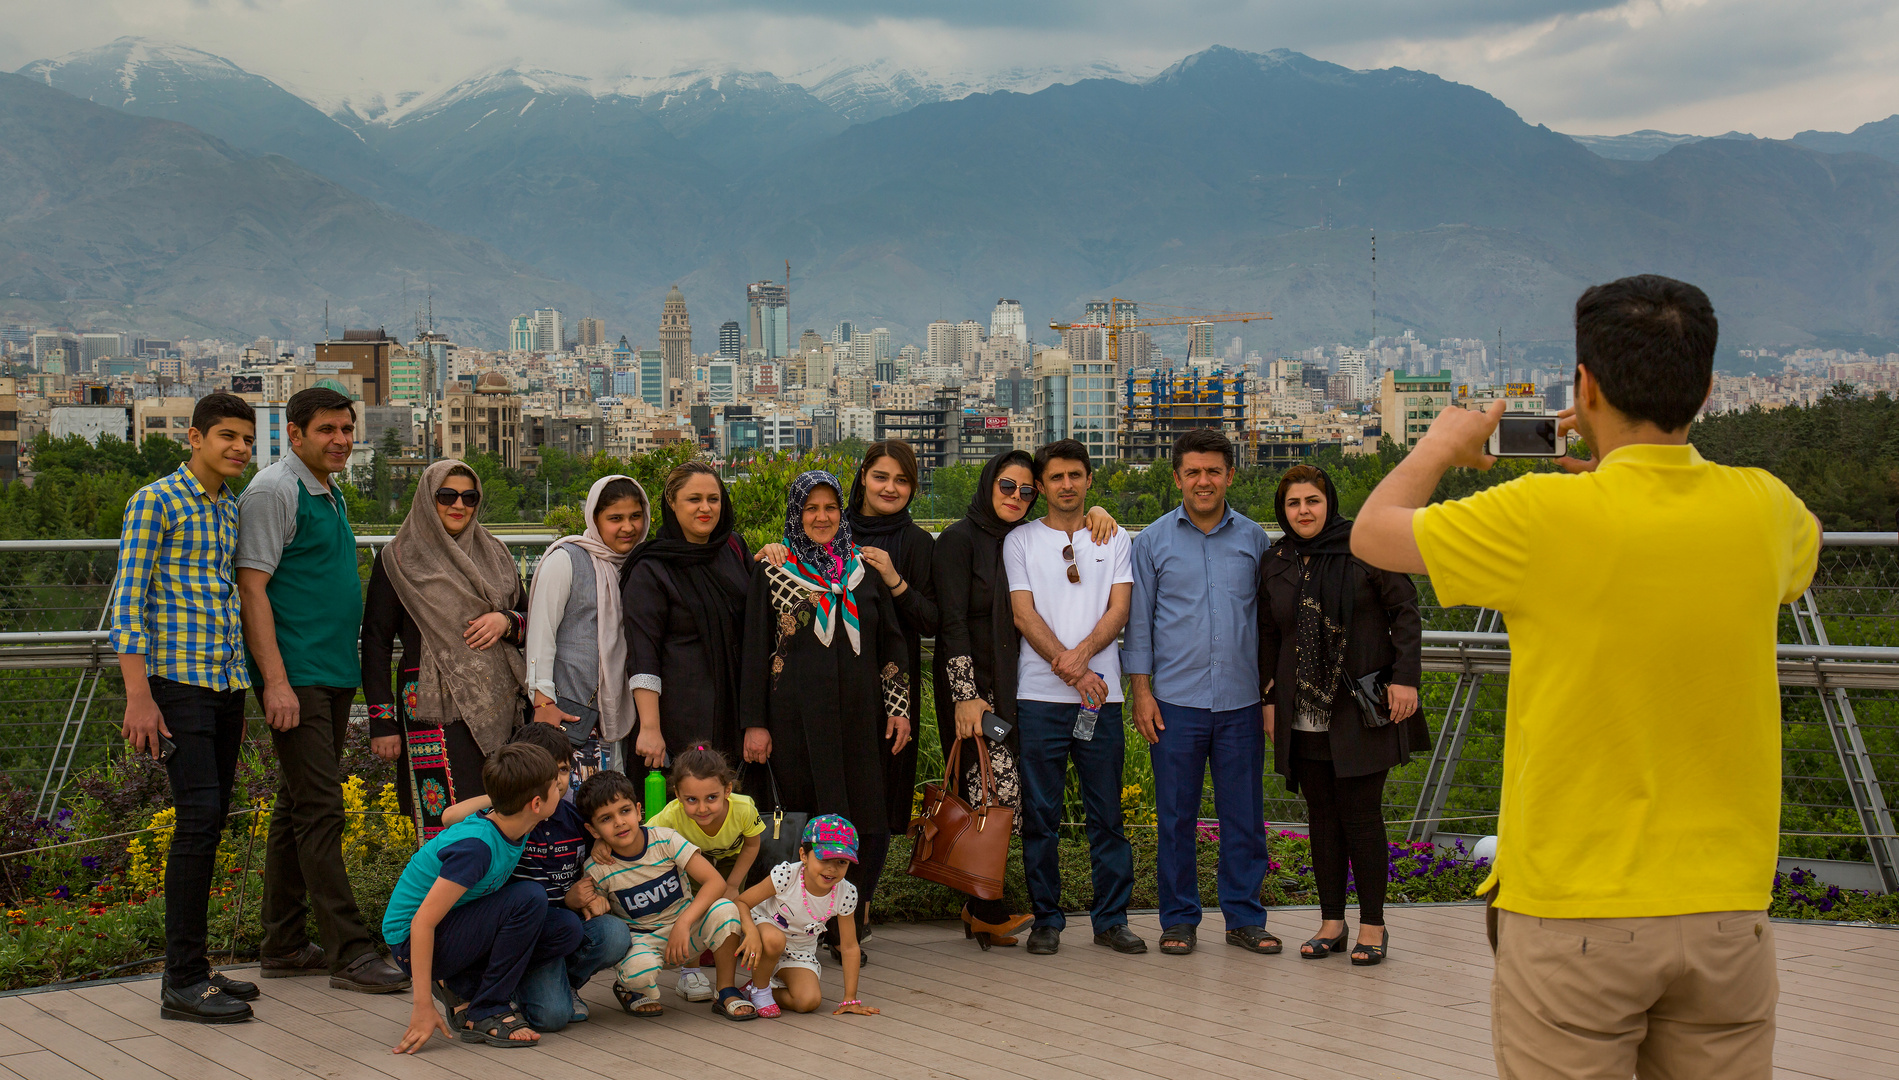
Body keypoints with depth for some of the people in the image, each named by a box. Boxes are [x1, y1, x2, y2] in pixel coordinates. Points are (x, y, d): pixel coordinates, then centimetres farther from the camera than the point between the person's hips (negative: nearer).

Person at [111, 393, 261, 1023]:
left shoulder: (232, 510, 16)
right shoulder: (155, 501, -6)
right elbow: (128, 602, -10)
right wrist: (139, 697, -17)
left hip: (227, 682, 8)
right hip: (177, 681, -8)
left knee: (211, 820, 8)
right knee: (199, 816, -14)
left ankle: (193, 969, 14)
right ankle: (182, 982, -10)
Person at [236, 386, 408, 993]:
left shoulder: (330, 494, 18)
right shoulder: (273, 491, -9)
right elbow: (252, 587, -15)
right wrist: (276, 680, -21)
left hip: (334, 676, 9)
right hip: (296, 678, -9)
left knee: (297, 808, 12)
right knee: (320, 810, -9)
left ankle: (285, 947, 18)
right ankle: (348, 952, -8)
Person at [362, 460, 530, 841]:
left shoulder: (493, 554, 17)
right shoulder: (398, 559, 5)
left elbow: (531, 622, 22)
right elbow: (376, 642, 2)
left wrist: (506, 621, -3)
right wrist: (382, 722, -4)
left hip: (498, 709, 4)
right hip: (436, 711, -4)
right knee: (446, 830, -12)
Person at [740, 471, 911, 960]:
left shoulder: (863, 570, 13)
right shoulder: (773, 571, 5)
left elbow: (891, 641, 16)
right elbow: (755, 649, 3)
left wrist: (898, 707, 7)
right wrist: (755, 722, -2)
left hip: (859, 713, 3)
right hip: (797, 714, -3)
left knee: (869, 827, -4)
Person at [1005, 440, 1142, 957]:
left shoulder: (1115, 541, 12)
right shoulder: (1020, 542, 8)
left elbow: (1118, 612, 2)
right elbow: (1024, 615, -1)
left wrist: (1080, 655, -14)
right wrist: (1071, 670, -11)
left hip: (1101, 693, 1)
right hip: (1039, 695, -1)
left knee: (1107, 812, 3)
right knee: (1040, 814, 1)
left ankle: (1112, 918, 11)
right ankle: (1046, 919, 11)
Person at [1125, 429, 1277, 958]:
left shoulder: (1254, 538, 8)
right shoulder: (1154, 540, 5)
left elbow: (1268, 616, 12)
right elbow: (1139, 619, 6)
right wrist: (1142, 691, -1)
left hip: (1240, 701, 1)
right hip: (1175, 700, -1)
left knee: (1244, 814, 4)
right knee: (1176, 815, 3)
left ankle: (1244, 915, 15)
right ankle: (1179, 918, 13)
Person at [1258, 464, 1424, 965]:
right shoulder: (1274, 565, 10)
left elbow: (1405, 611, -2)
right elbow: (1268, 636, 19)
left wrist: (1405, 678, -9)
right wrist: (1269, 697, 14)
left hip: (1362, 708, -4)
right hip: (1303, 713, 4)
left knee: (1362, 813, -4)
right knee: (1321, 814, 7)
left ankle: (1373, 924, 5)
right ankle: (1332, 920, 15)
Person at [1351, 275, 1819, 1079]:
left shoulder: (1545, 518, -15)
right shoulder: (1763, 509, -1)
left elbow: (1372, 533, 1)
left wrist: (1441, 445, 20)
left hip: (1572, 917, -4)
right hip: (1727, 913, 4)